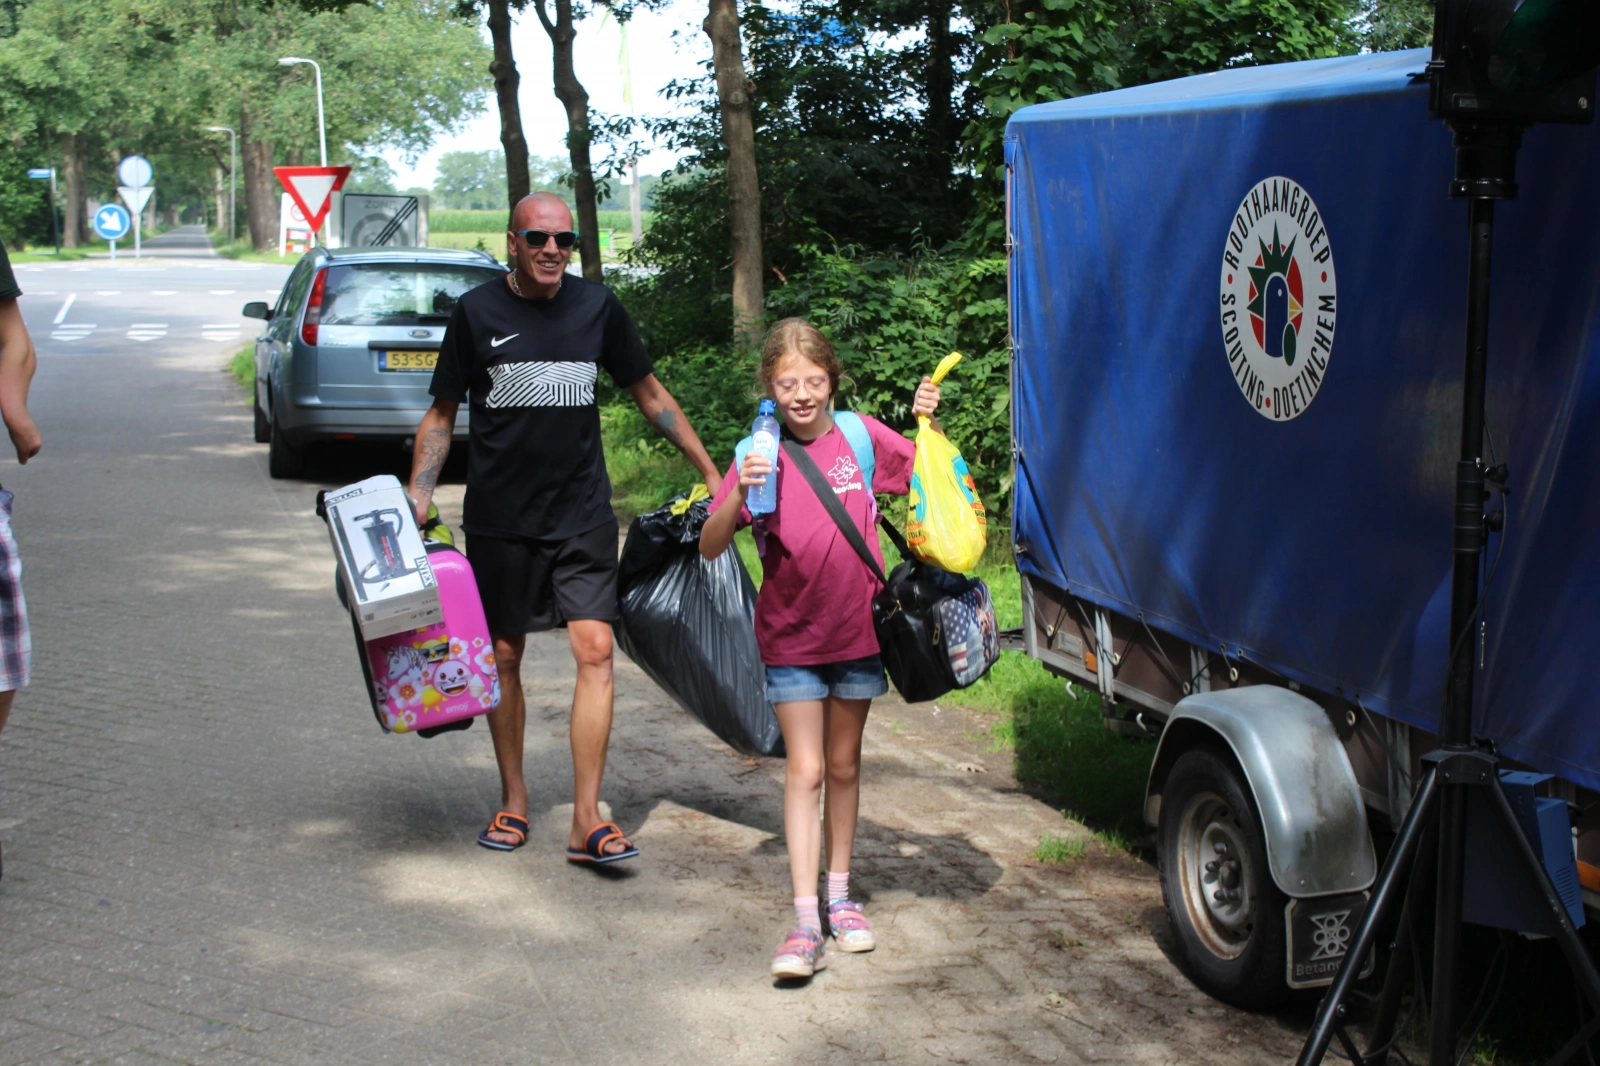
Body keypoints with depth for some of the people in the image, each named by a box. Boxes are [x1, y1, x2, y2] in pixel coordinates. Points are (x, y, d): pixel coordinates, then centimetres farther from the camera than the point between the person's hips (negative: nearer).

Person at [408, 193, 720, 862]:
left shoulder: (598, 307, 3)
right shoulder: (477, 312, -1)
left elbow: (650, 394, 14)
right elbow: (441, 416, 5)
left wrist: (712, 474, 13)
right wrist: (416, 497, -8)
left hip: (582, 513, 0)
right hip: (498, 518, 0)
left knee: (595, 650, -10)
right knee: (503, 656, 8)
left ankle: (587, 820, -6)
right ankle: (513, 800, 25)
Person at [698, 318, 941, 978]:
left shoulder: (860, 435, -4)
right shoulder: (760, 456, -8)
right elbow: (710, 547, -11)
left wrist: (927, 423, -10)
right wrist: (740, 496, -28)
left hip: (857, 630, 2)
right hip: (791, 638, -2)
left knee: (844, 765, 14)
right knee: (805, 770, -5)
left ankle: (840, 897, 27)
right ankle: (805, 924, -4)